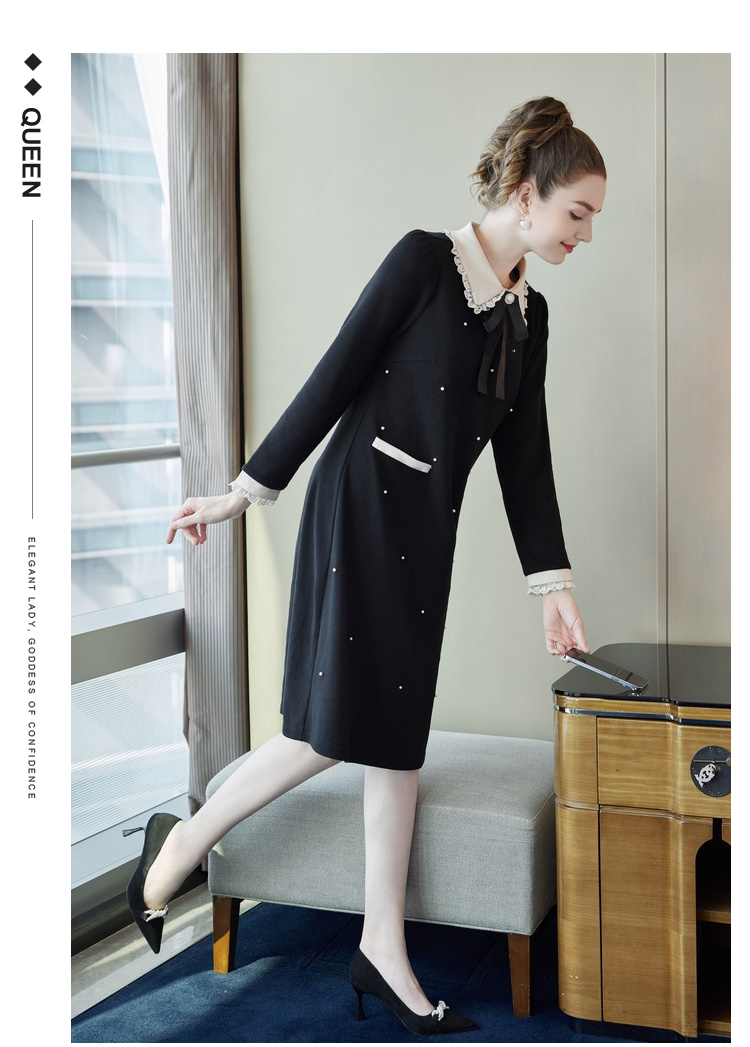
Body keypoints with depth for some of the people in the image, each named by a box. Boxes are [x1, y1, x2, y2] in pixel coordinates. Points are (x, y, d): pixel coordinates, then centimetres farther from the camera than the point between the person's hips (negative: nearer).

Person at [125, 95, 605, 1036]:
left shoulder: (529, 314, 12)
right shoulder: (424, 260, -8)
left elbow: (525, 460, 12)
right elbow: (335, 378, -9)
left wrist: (554, 585, 9)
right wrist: (244, 492, -7)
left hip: (427, 530, 7)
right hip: (360, 505, -6)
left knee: (396, 734, 7)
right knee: (334, 723, -9)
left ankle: (382, 948, 16)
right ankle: (180, 845, 14)